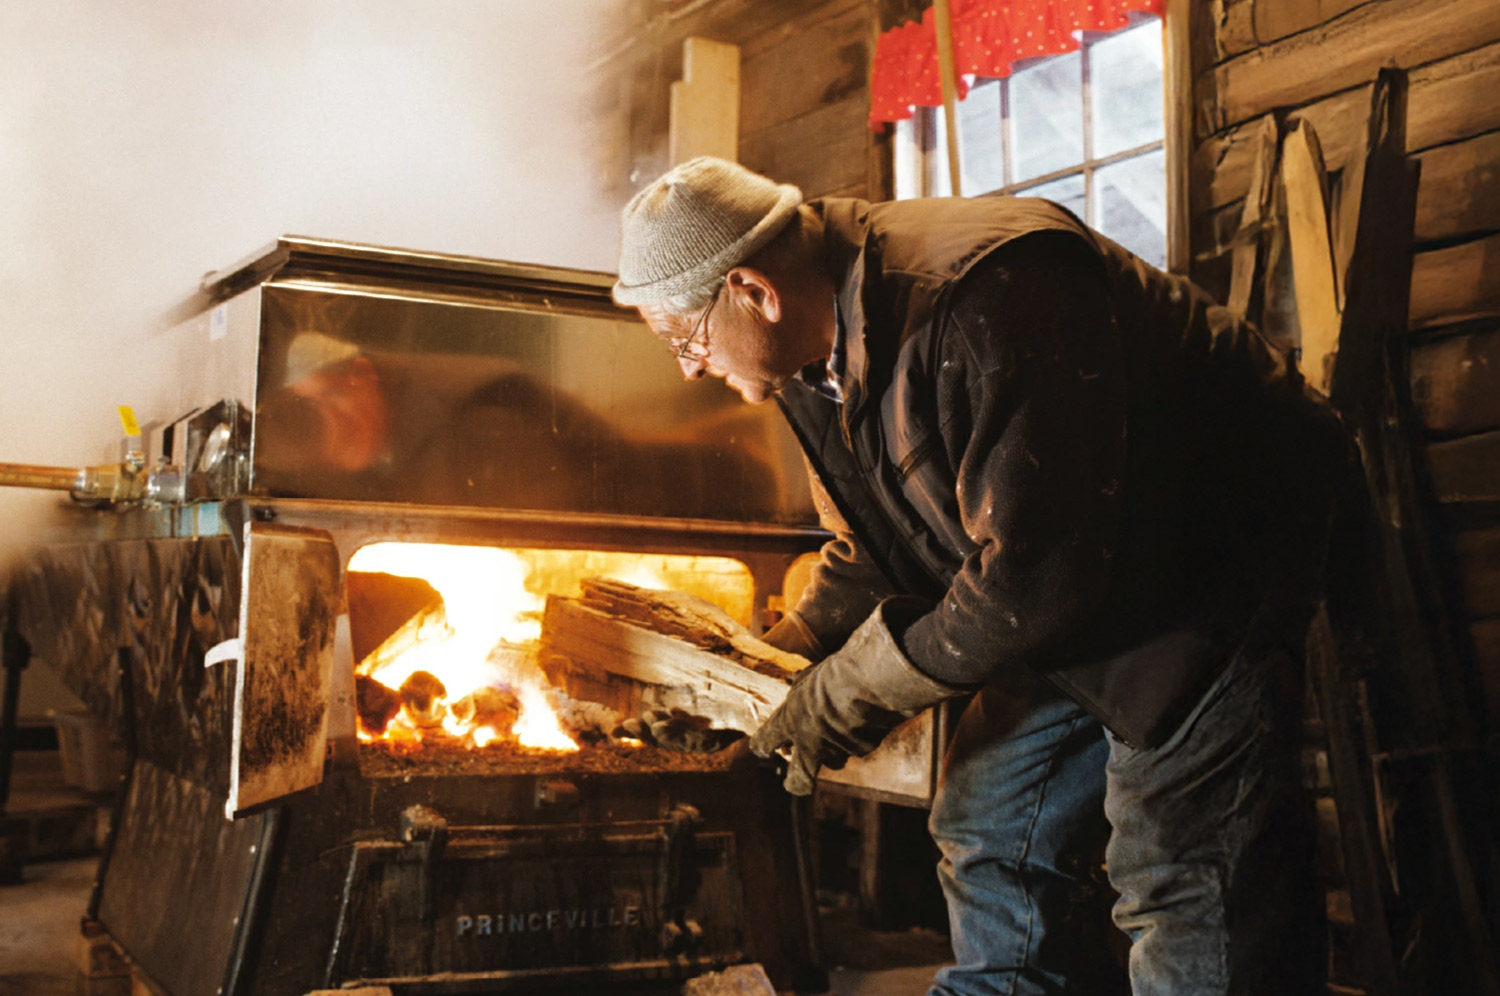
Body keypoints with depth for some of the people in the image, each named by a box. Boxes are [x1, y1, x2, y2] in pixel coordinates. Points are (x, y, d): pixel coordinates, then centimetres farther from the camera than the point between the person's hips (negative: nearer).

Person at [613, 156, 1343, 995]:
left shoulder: (982, 303, -32)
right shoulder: (819, 354, 0)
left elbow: (1037, 575, -30)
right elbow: (873, 553, 13)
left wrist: (850, 696, -20)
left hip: (1211, 567, -9)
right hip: (1079, 594, 9)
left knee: (1180, 889, -14)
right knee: (989, 838, 11)